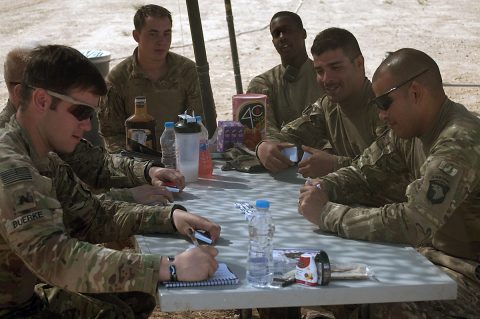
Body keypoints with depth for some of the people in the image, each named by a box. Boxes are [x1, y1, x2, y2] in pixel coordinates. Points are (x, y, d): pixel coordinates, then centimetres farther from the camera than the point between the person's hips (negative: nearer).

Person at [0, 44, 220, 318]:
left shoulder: (45, 160, 3)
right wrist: (169, 268, -35)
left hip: (26, 295, 9)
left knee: (138, 297, 6)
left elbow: (93, 216, 8)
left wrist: (171, 216, -7)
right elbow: (58, 258, -35)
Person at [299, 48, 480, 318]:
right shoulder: (408, 132, 2)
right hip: (433, 252, 8)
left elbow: (411, 224, -33)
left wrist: (327, 213, -25)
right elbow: (362, 175, 11)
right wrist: (322, 188, -11)